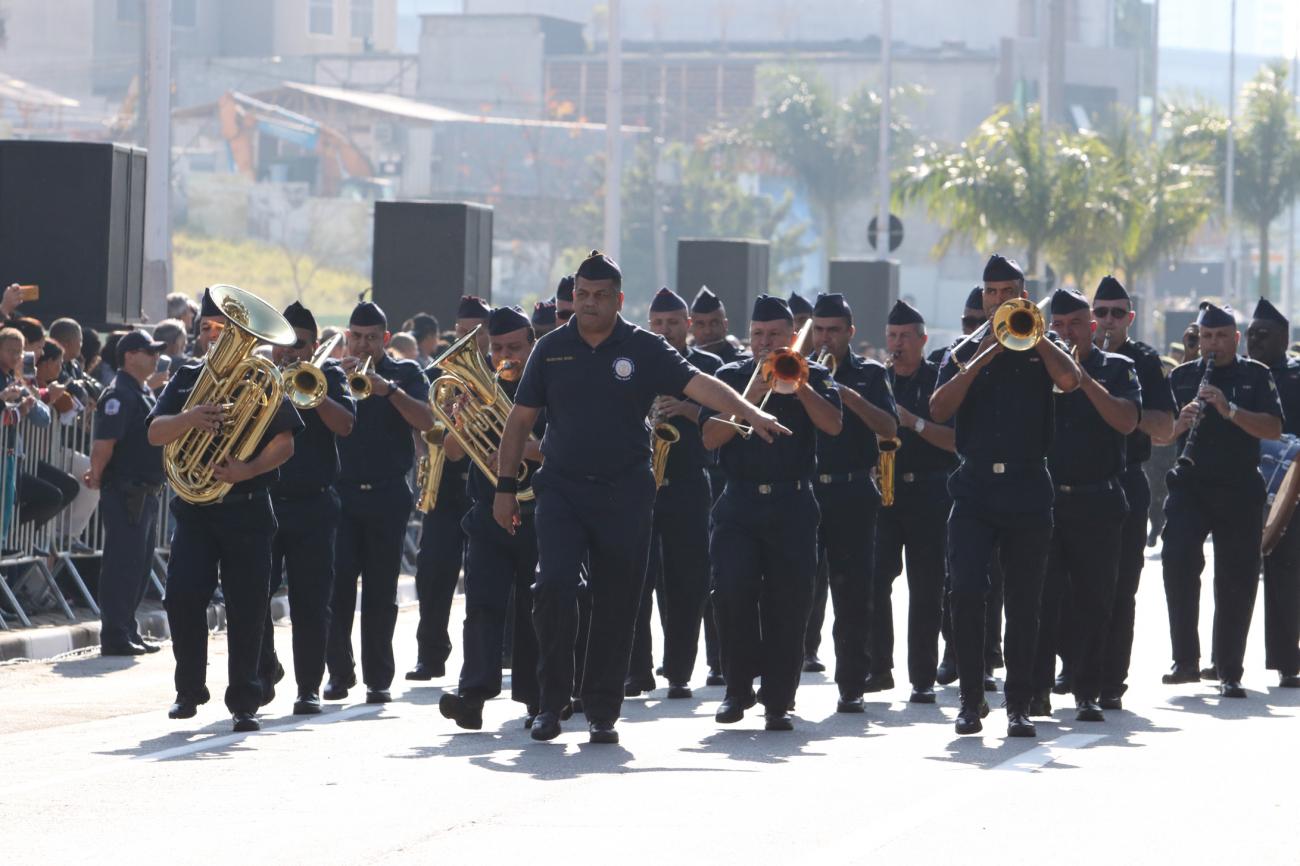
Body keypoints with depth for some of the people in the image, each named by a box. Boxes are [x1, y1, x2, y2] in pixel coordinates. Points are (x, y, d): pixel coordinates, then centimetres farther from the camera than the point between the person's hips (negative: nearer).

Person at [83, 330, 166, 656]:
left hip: (146, 492, 10)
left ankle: (128, 632, 21)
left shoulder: (142, 393, 16)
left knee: (139, 565, 14)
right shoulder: (119, 394, -15)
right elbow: (104, 443, -22)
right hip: (125, 493, -10)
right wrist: (97, 477, -10)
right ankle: (115, 637, -4)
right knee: (122, 565, -7)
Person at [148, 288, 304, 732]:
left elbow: (284, 442, -5)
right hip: (194, 508, 2)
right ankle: (190, 690, 9)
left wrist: (249, 470, -23)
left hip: (246, 508, -1)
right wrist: (190, 418, -23)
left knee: (247, 606, -3)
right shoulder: (188, 378, 11)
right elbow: (155, 433, -1)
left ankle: (244, 700, 5)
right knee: (183, 597, -8)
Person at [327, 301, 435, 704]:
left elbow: (426, 421, -8)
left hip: (387, 493, -1)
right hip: (341, 493, 1)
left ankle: (379, 677, 5)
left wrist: (389, 389, -20)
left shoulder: (406, 373, 8)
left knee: (381, 591, 2)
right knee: (337, 584, -6)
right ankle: (339, 671, 2)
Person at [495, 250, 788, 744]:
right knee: (553, 587, -15)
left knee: (616, 606, 2)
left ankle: (602, 711, 12)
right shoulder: (551, 350, 5)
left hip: (625, 495, 0)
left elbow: (698, 384, -11)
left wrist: (750, 413, -26)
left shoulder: (644, 350, 0)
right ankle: (552, 701, -3)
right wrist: (505, 486, 6)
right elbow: (520, 420, 10)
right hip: (561, 490, 0)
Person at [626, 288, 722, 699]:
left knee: (686, 585, 0)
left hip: (689, 487, -1)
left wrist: (686, 409, -15)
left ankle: (679, 673, 5)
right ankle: (637, 670, 1)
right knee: (634, 580, -5)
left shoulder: (708, 367, 8)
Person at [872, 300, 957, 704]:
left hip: (928, 493, -3)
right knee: (874, 580, -7)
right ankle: (878, 666, 4)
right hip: (881, 490, 3)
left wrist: (915, 423, -18)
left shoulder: (939, 380, 2)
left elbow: (958, 439, -6)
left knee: (926, 588, -2)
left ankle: (923, 677, 1)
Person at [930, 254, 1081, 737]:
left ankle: (1018, 706, 9)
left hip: (1027, 488, 0)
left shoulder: (1040, 350, 11)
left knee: (1023, 602, 2)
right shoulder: (964, 355, 12)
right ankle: (971, 700, -5)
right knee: (965, 591, -14)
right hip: (975, 488, 0)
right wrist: (981, 359, -9)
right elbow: (939, 411, -3)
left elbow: (1069, 380, -11)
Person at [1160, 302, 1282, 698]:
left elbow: (1274, 429, -6)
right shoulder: (1181, 377, 12)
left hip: (1239, 490, 0)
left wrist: (1229, 410, -19)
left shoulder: (1256, 375, 6)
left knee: (1236, 582, 1)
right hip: (1190, 485, 0)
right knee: (1178, 559, -21)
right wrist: (1179, 423, -13)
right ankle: (1186, 659, -14)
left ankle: (1230, 672, 12)